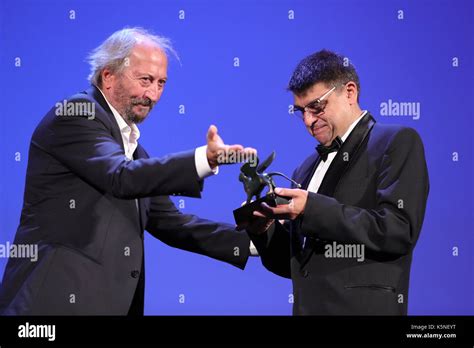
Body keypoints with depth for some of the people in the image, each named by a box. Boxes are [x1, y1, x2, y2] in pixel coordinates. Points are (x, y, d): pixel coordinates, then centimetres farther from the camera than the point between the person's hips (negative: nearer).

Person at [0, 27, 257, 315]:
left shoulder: (131, 145, 19)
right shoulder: (75, 113, -6)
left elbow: (168, 222, 18)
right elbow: (123, 177, -21)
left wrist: (253, 241, 9)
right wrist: (205, 159, -32)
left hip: (114, 302, 8)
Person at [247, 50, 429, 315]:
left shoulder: (398, 142, -3)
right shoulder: (307, 169, 16)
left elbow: (397, 231, -16)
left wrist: (312, 208, -17)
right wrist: (263, 229, -3)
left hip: (363, 307, -6)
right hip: (306, 306, 6)